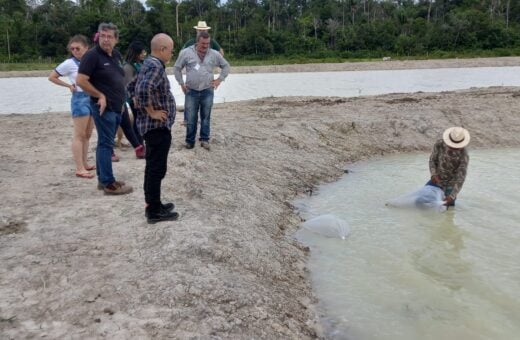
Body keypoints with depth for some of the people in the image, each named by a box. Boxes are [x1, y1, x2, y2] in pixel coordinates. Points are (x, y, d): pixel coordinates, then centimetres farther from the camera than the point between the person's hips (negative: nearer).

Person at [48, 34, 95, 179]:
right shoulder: (69, 63, -6)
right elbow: (51, 77, 2)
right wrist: (69, 86, -2)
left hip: (93, 99, 5)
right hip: (80, 99, -5)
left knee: (87, 135, 12)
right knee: (79, 135, -4)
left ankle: (84, 164, 23)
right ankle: (79, 168, -2)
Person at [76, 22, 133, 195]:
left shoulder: (116, 55, 12)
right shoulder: (92, 55, -13)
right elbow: (81, 80, -18)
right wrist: (100, 96, -16)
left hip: (116, 107, 8)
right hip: (104, 107, -8)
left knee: (105, 143, 13)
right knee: (106, 144, -6)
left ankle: (103, 179, 21)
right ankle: (109, 184, -3)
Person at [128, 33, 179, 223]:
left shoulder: (149, 63, 12)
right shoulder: (156, 66, -18)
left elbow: (132, 86, 23)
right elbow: (143, 89, -35)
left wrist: (141, 105, 17)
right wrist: (151, 112, -23)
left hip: (152, 125, 10)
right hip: (158, 126, -10)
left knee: (153, 167, 16)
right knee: (157, 169, -4)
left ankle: (153, 205, 26)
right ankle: (154, 211, 4)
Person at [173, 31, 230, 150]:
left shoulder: (214, 54, 1)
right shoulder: (186, 53, -3)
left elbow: (226, 66, 14)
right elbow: (177, 68, 8)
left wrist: (219, 79, 5)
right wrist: (181, 83, 4)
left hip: (207, 91, 1)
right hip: (191, 91, -1)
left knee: (206, 117, 7)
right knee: (191, 118, 3)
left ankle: (204, 139, 17)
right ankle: (190, 141, 15)